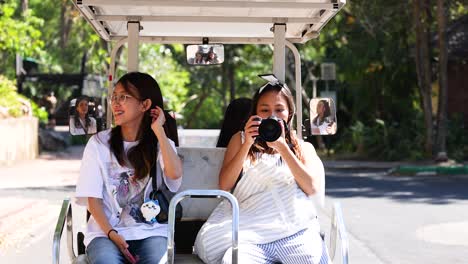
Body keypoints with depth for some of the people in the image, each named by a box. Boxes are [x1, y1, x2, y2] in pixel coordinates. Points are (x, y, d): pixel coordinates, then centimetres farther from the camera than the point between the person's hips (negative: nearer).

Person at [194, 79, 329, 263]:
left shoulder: (302, 147, 22)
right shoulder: (240, 139, 22)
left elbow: (313, 189, 2)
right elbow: (224, 186, 7)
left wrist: (282, 147, -2)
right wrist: (247, 145, -2)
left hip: (296, 232, 0)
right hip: (251, 233, 0)